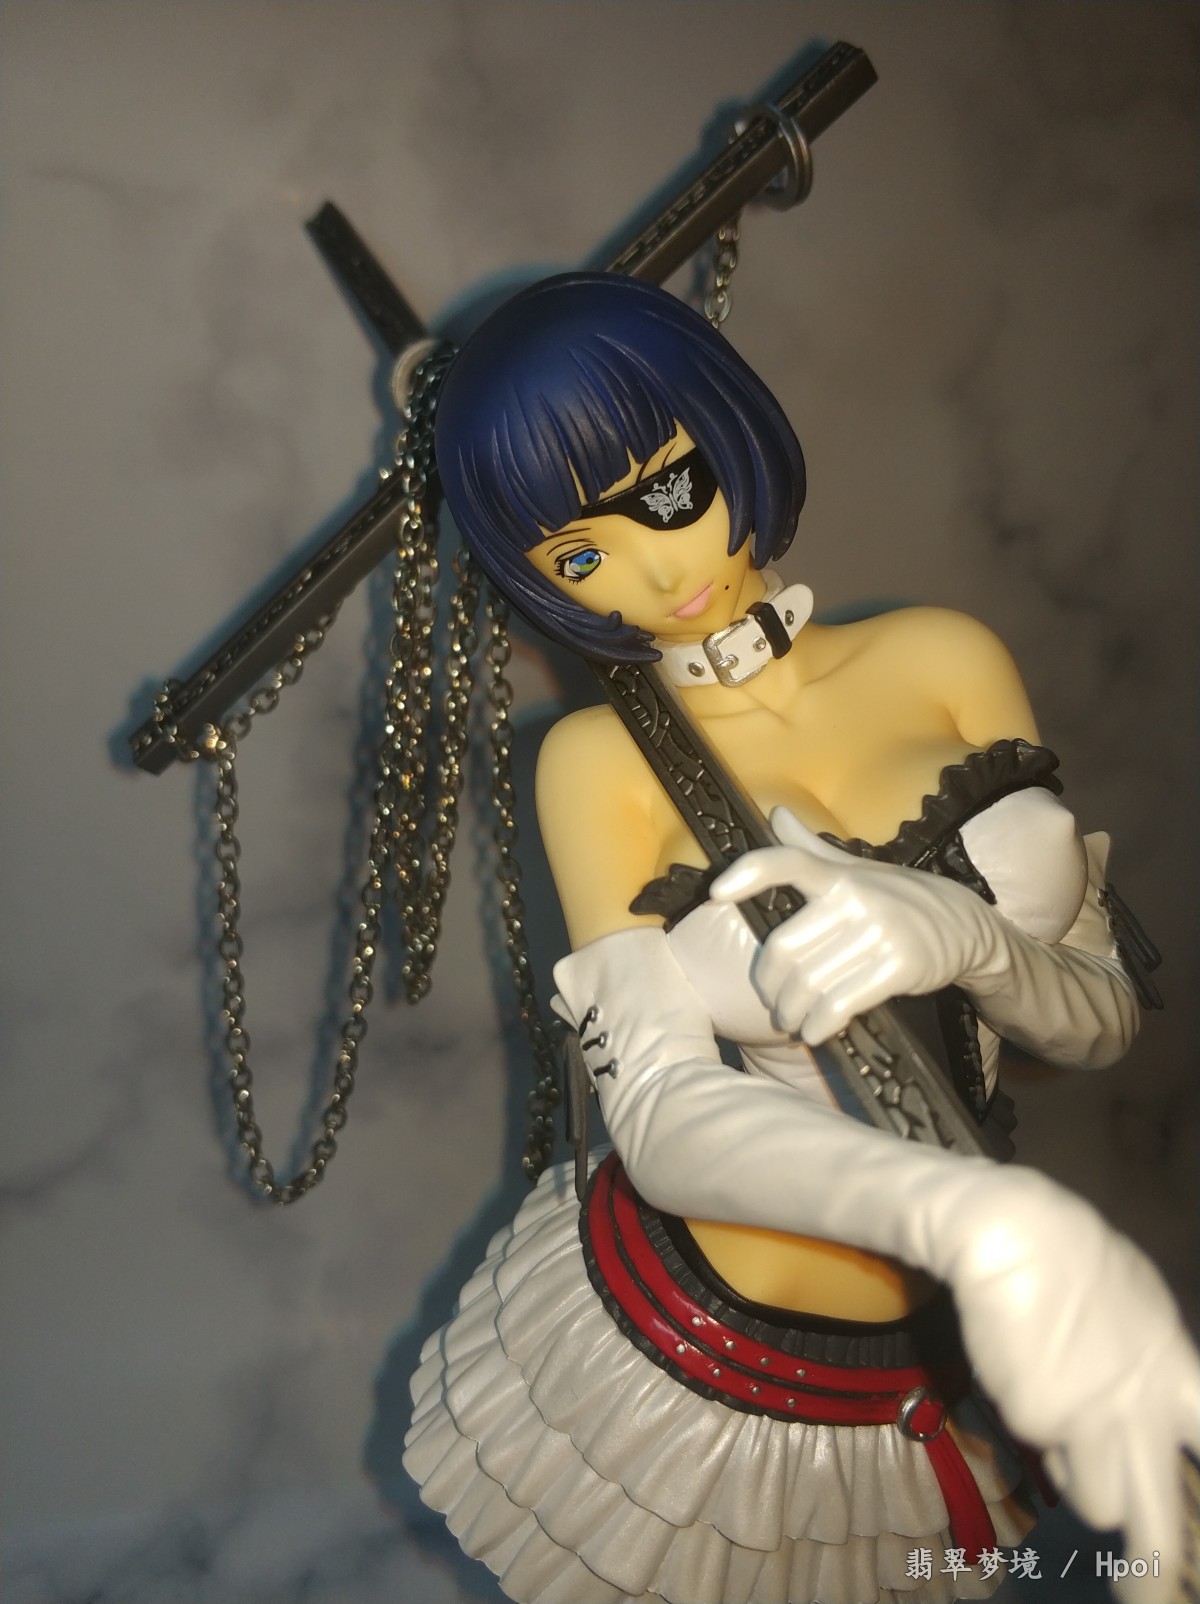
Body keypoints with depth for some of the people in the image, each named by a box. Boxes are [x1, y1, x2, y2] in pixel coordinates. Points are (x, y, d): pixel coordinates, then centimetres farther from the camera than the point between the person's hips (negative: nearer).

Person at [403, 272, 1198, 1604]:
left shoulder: (948, 662, -6)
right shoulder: (598, 760, -14)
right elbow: (659, 1115, -24)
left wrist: (960, 935, -27)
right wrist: (980, 1219, -42)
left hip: (935, 1379, 3)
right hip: (686, 1357, -2)